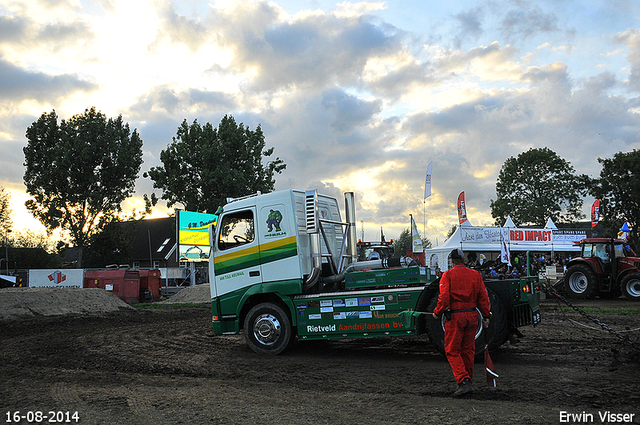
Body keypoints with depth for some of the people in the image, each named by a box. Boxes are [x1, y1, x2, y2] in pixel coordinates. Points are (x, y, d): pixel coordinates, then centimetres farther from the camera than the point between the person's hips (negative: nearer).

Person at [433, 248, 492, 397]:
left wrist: (437, 313, -1)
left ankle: (463, 381, -13)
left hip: (455, 317, -5)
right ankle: (468, 380, 27)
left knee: (452, 351, 2)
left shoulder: (448, 275, -8)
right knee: (468, 350, 17)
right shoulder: (475, 275, 6)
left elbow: (444, 297, -15)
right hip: (472, 316, 5)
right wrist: (486, 316, 13)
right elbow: (483, 297, 5)